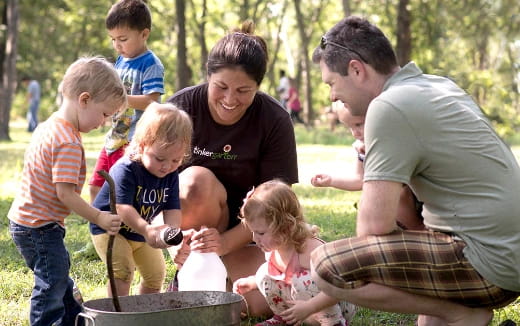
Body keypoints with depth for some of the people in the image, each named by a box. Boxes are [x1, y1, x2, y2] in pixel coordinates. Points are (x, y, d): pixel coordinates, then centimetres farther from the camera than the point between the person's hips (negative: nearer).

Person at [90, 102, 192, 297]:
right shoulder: (125, 170, -33)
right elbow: (122, 207, -41)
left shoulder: (171, 176, -12)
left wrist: (172, 229, -40)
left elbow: (173, 209, -16)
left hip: (142, 232, 7)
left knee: (156, 273, 11)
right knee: (122, 270, -24)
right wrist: (147, 230, -56)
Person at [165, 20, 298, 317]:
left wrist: (225, 242, -32)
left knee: (262, 305, -22)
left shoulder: (275, 121, -16)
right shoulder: (180, 109, -16)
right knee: (198, 179, -34)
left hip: (245, 230, 1)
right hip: (187, 223, -1)